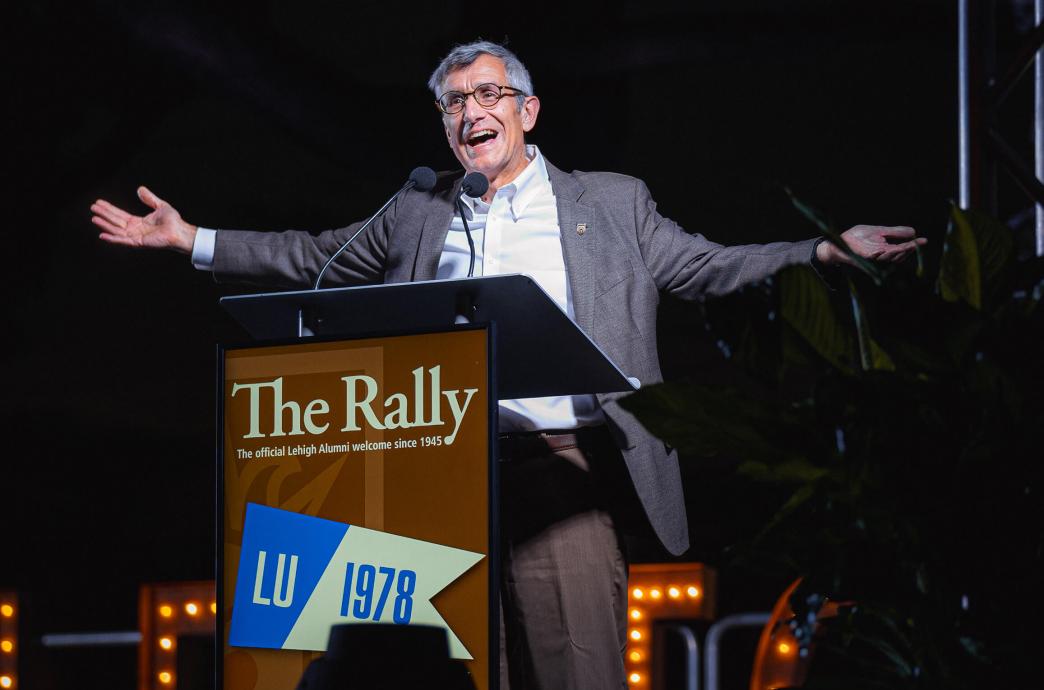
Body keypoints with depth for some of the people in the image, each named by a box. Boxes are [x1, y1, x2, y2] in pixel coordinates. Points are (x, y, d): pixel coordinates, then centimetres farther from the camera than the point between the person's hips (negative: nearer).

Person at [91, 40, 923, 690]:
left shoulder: (612, 204, 13)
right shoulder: (418, 215, 19)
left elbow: (708, 267, 12)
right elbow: (313, 259, 25)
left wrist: (826, 250, 0)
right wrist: (189, 239, 21)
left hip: (562, 468, -3)